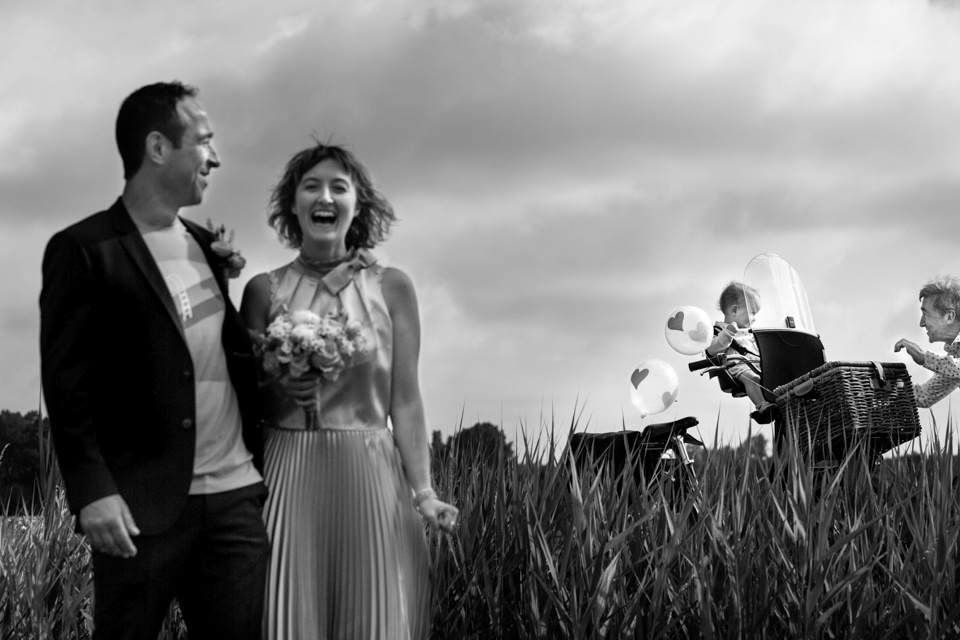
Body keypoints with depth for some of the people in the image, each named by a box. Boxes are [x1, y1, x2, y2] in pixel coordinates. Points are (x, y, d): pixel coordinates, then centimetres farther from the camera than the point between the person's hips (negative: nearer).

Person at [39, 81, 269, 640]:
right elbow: (66, 381, -8)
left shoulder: (205, 245, 16)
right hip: (141, 508, -5)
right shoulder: (84, 250, -5)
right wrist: (92, 489, -16)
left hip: (236, 496, 6)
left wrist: (261, 450, 11)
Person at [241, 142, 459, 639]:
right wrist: (277, 383, -14)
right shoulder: (265, 291, 5)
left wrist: (422, 492, -8)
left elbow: (405, 400, 2)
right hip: (286, 474, 0)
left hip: (370, 475, 0)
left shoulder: (391, 288, 5)